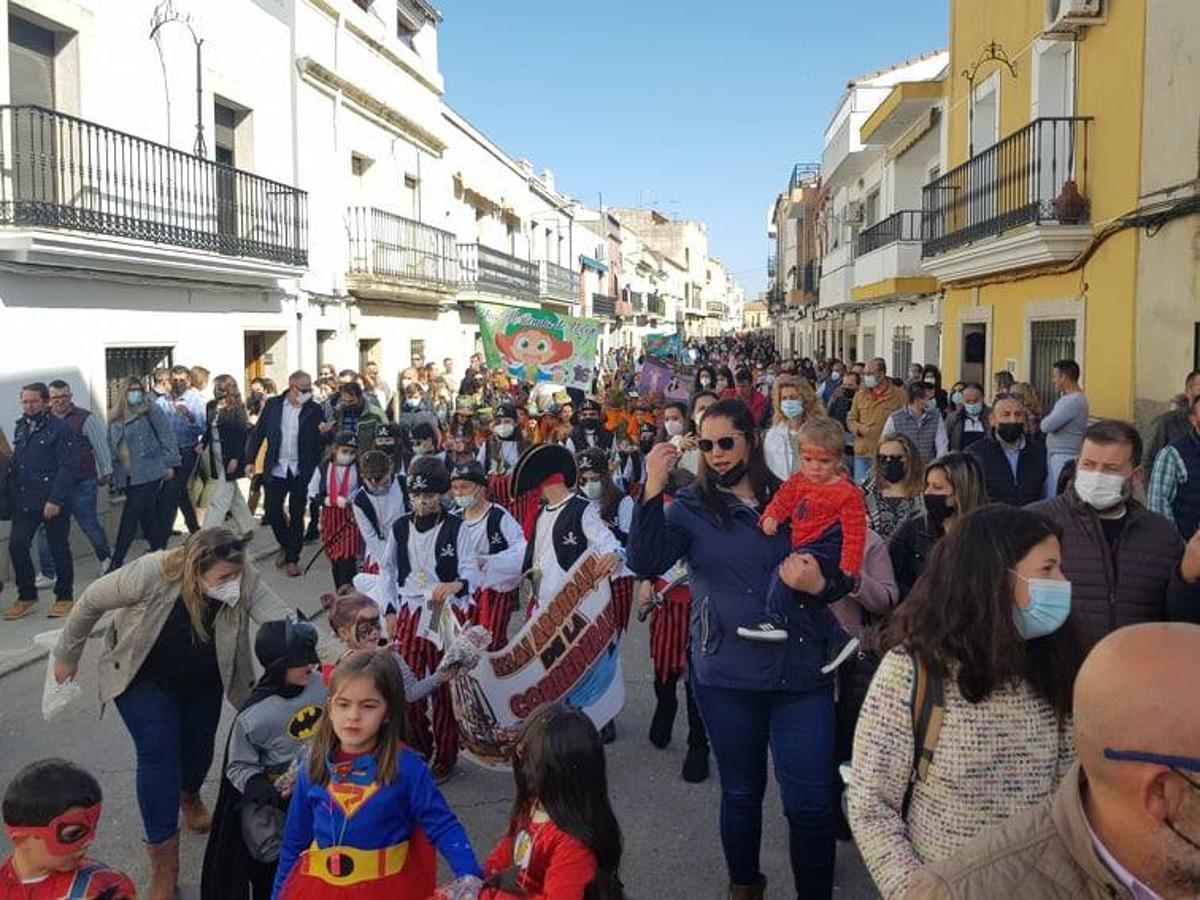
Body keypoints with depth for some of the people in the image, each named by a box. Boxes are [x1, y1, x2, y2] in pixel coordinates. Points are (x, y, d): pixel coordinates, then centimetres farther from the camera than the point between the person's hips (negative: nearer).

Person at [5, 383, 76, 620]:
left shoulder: (59, 428, -8)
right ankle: (26, 595, 16)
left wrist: (55, 499, -20)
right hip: (24, 501, 6)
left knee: (59, 548, 4)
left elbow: (68, 466, -14)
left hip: (53, 501, -5)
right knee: (17, 546, 0)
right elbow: (16, 462, 17)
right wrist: (11, 494, 3)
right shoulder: (20, 428, 12)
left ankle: (64, 597, 18)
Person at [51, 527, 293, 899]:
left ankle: (190, 798, 51)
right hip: (144, 677, -3)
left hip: (203, 680, 3)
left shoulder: (244, 581, -30)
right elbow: (91, 602, -19)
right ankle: (164, 866, -1)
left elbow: (281, 618, -38)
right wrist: (66, 656, -6)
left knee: (199, 746, 14)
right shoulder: (149, 575, -36)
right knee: (158, 754, -11)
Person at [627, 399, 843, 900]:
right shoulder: (692, 509, -1)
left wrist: (817, 585, -13)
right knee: (742, 793, 18)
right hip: (727, 676, 0)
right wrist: (653, 489, -26)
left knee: (811, 803, 1)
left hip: (801, 672, 1)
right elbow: (644, 563, -17)